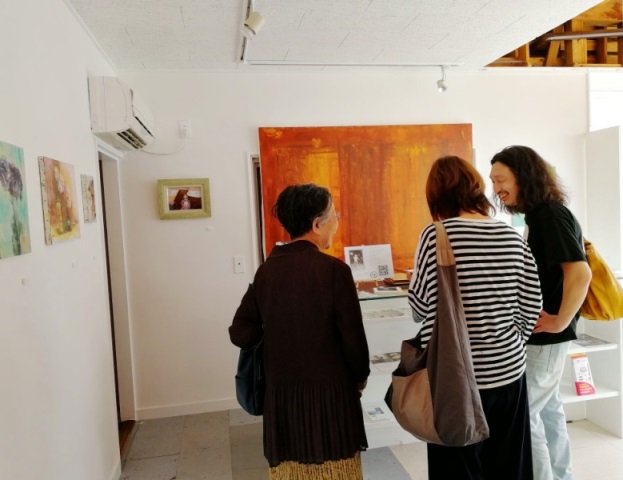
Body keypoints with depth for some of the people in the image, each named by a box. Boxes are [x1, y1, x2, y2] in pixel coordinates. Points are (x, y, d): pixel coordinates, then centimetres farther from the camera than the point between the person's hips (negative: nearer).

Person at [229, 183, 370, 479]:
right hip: (329, 392, -4)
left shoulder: (266, 270, -3)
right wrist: (361, 376, 6)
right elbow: (353, 337, -13)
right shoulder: (333, 269, -17)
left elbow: (240, 334, -1)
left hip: (281, 393, 4)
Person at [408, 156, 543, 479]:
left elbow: (421, 306, -9)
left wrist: (414, 284, 11)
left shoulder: (436, 235, -14)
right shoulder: (512, 237, 0)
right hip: (508, 368, 5)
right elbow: (531, 305, 4)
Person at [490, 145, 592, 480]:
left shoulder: (551, 215, -18)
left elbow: (580, 273, -28)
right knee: (547, 408, 19)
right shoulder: (538, 215, 10)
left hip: (545, 336, -9)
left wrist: (560, 322, -21)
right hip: (542, 334, 9)